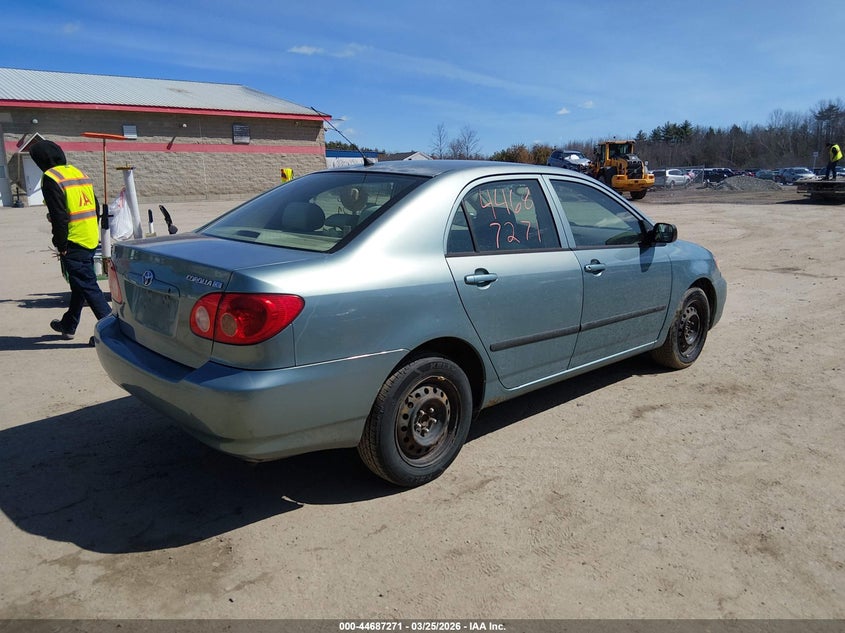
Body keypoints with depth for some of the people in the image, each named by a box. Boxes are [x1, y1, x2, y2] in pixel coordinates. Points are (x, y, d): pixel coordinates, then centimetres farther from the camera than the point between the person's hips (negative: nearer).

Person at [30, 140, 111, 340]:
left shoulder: (50, 178, -11)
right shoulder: (79, 173, 15)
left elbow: (59, 216, -17)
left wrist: (60, 245, -9)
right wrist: (90, 231, 19)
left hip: (73, 242, -9)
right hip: (91, 239, 9)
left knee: (87, 286, -6)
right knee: (79, 284, 18)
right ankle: (69, 325, 34)